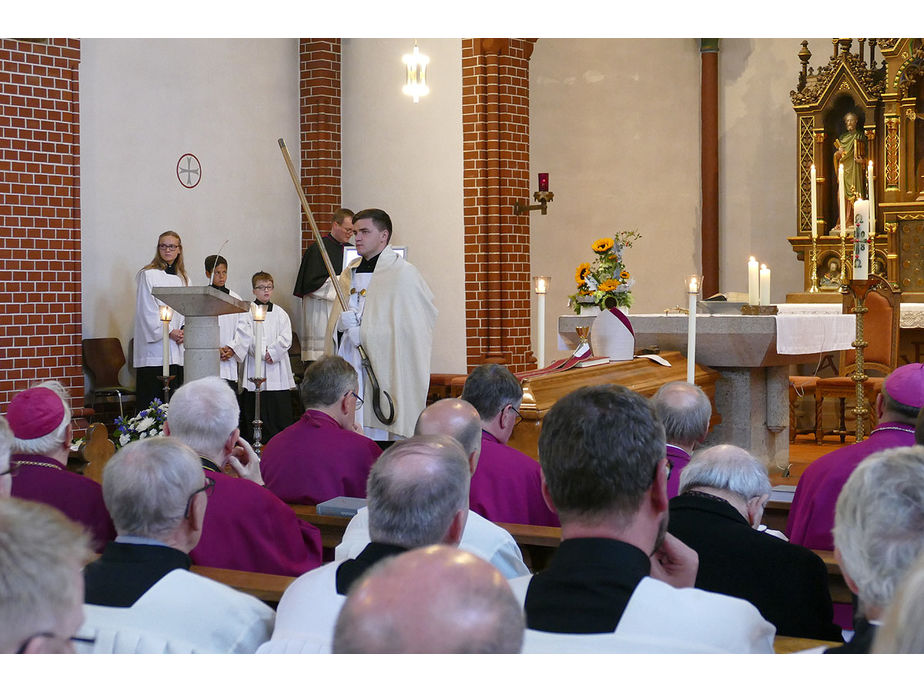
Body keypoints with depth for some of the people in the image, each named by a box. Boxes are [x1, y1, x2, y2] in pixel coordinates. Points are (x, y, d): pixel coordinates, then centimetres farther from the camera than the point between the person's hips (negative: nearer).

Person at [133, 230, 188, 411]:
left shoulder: (183, 279, 17)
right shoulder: (148, 275, -2)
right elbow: (147, 311, -8)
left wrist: (184, 330, -4)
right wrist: (169, 331, -12)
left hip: (178, 348, 6)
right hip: (155, 347, -6)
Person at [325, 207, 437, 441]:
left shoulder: (403, 274, -5)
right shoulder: (349, 274, 16)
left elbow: (411, 330, -12)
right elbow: (334, 323, 17)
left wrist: (363, 332, -12)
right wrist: (341, 324, -7)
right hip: (348, 367, 6)